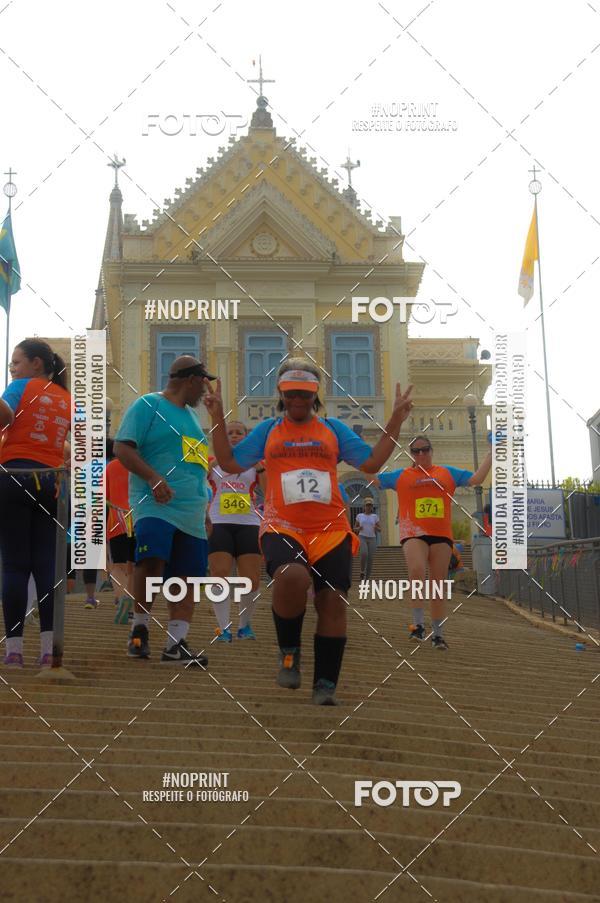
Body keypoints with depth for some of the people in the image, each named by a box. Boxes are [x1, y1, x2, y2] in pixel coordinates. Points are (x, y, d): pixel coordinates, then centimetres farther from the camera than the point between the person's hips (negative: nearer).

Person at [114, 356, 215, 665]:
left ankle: (176, 645, 4)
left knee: (188, 576, 1)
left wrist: (205, 512, 28)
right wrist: (154, 478, -22)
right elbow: (122, 448, -9)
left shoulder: (191, 415, 24)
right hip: (155, 505, -7)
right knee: (152, 558, -26)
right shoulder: (148, 405, 0)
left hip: (191, 512, 8)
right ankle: (140, 628, -9)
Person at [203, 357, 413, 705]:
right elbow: (230, 462, 9)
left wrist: (395, 422, 4)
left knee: (332, 601, -4)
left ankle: (326, 685, 8)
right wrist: (218, 418, 4)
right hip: (283, 528, -2)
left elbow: (372, 462, 9)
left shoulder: (333, 429, 14)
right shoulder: (267, 430, 14)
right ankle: (290, 652, -6)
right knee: (292, 577, -32)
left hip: (331, 531, 2)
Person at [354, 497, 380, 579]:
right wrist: (358, 528, -10)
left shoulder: (375, 516, 8)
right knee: (364, 553, -29)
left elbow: (380, 530, 10)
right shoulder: (359, 516, 8)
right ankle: (362, 571, -6)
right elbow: (355, 529, 14)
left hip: (372, 539, 1)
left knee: (370, 559, -7)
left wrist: (377, 528, -14)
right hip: (362, 538, -1)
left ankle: (367, 578, 4)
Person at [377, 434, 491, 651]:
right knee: (416, 571, -28)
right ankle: (418, 624, -18)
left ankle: (438, 634, 15)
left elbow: (476, 479, 14)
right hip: (414, 533, -2)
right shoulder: (401, 476, 12)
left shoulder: (447, 472, 15)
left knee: (439, 585, 4)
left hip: (441, 535, 2)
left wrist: (491, 454, 12)